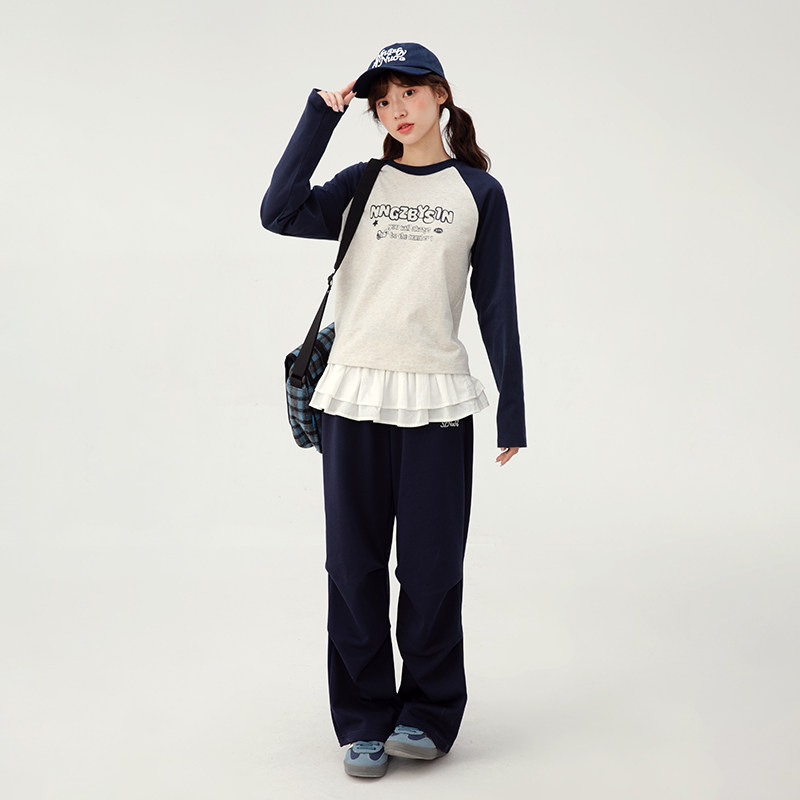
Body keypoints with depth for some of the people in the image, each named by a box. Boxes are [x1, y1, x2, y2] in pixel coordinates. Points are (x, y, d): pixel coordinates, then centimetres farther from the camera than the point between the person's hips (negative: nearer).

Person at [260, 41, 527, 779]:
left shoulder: (478, 191, 6)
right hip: (355, 395, 2)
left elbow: (497, 304, 6)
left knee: (430, 567, 3)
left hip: (437, 401, -2)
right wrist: (321, 114, -5)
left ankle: (429, 713, 20)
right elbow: (280, 213, -7)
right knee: (355, 566, 5)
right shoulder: (362, 185, 10)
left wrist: (512, 412, 3)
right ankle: (363, 720, 17)